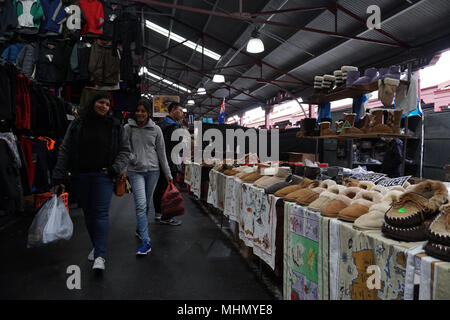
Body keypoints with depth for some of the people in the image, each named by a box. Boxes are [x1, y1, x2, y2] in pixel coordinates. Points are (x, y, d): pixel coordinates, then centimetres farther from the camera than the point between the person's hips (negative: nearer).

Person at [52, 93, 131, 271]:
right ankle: (96, 246, 28)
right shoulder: (77, 125, 5)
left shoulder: (115, 126, 5)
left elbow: (125, 150, 6)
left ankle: (100, 256, -10)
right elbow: (64, 151, 4)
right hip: (80, 176, 2)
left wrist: (116, 168, -10)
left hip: (103, 176, -2)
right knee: (88, 213, 11)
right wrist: (59, 178, -2)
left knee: (101, 213, -9)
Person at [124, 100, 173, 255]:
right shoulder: (128, 128, 1)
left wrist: (167, 173, 6)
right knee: (141, 204, -12)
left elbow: (161, 152, 6)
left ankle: (139, 229, 36)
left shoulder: (156, 129, 3)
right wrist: (131, 158, -11)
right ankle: (146, 242, -10)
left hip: (153, 170, 2)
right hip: (135, 171, -2)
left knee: (147, 204, 12)